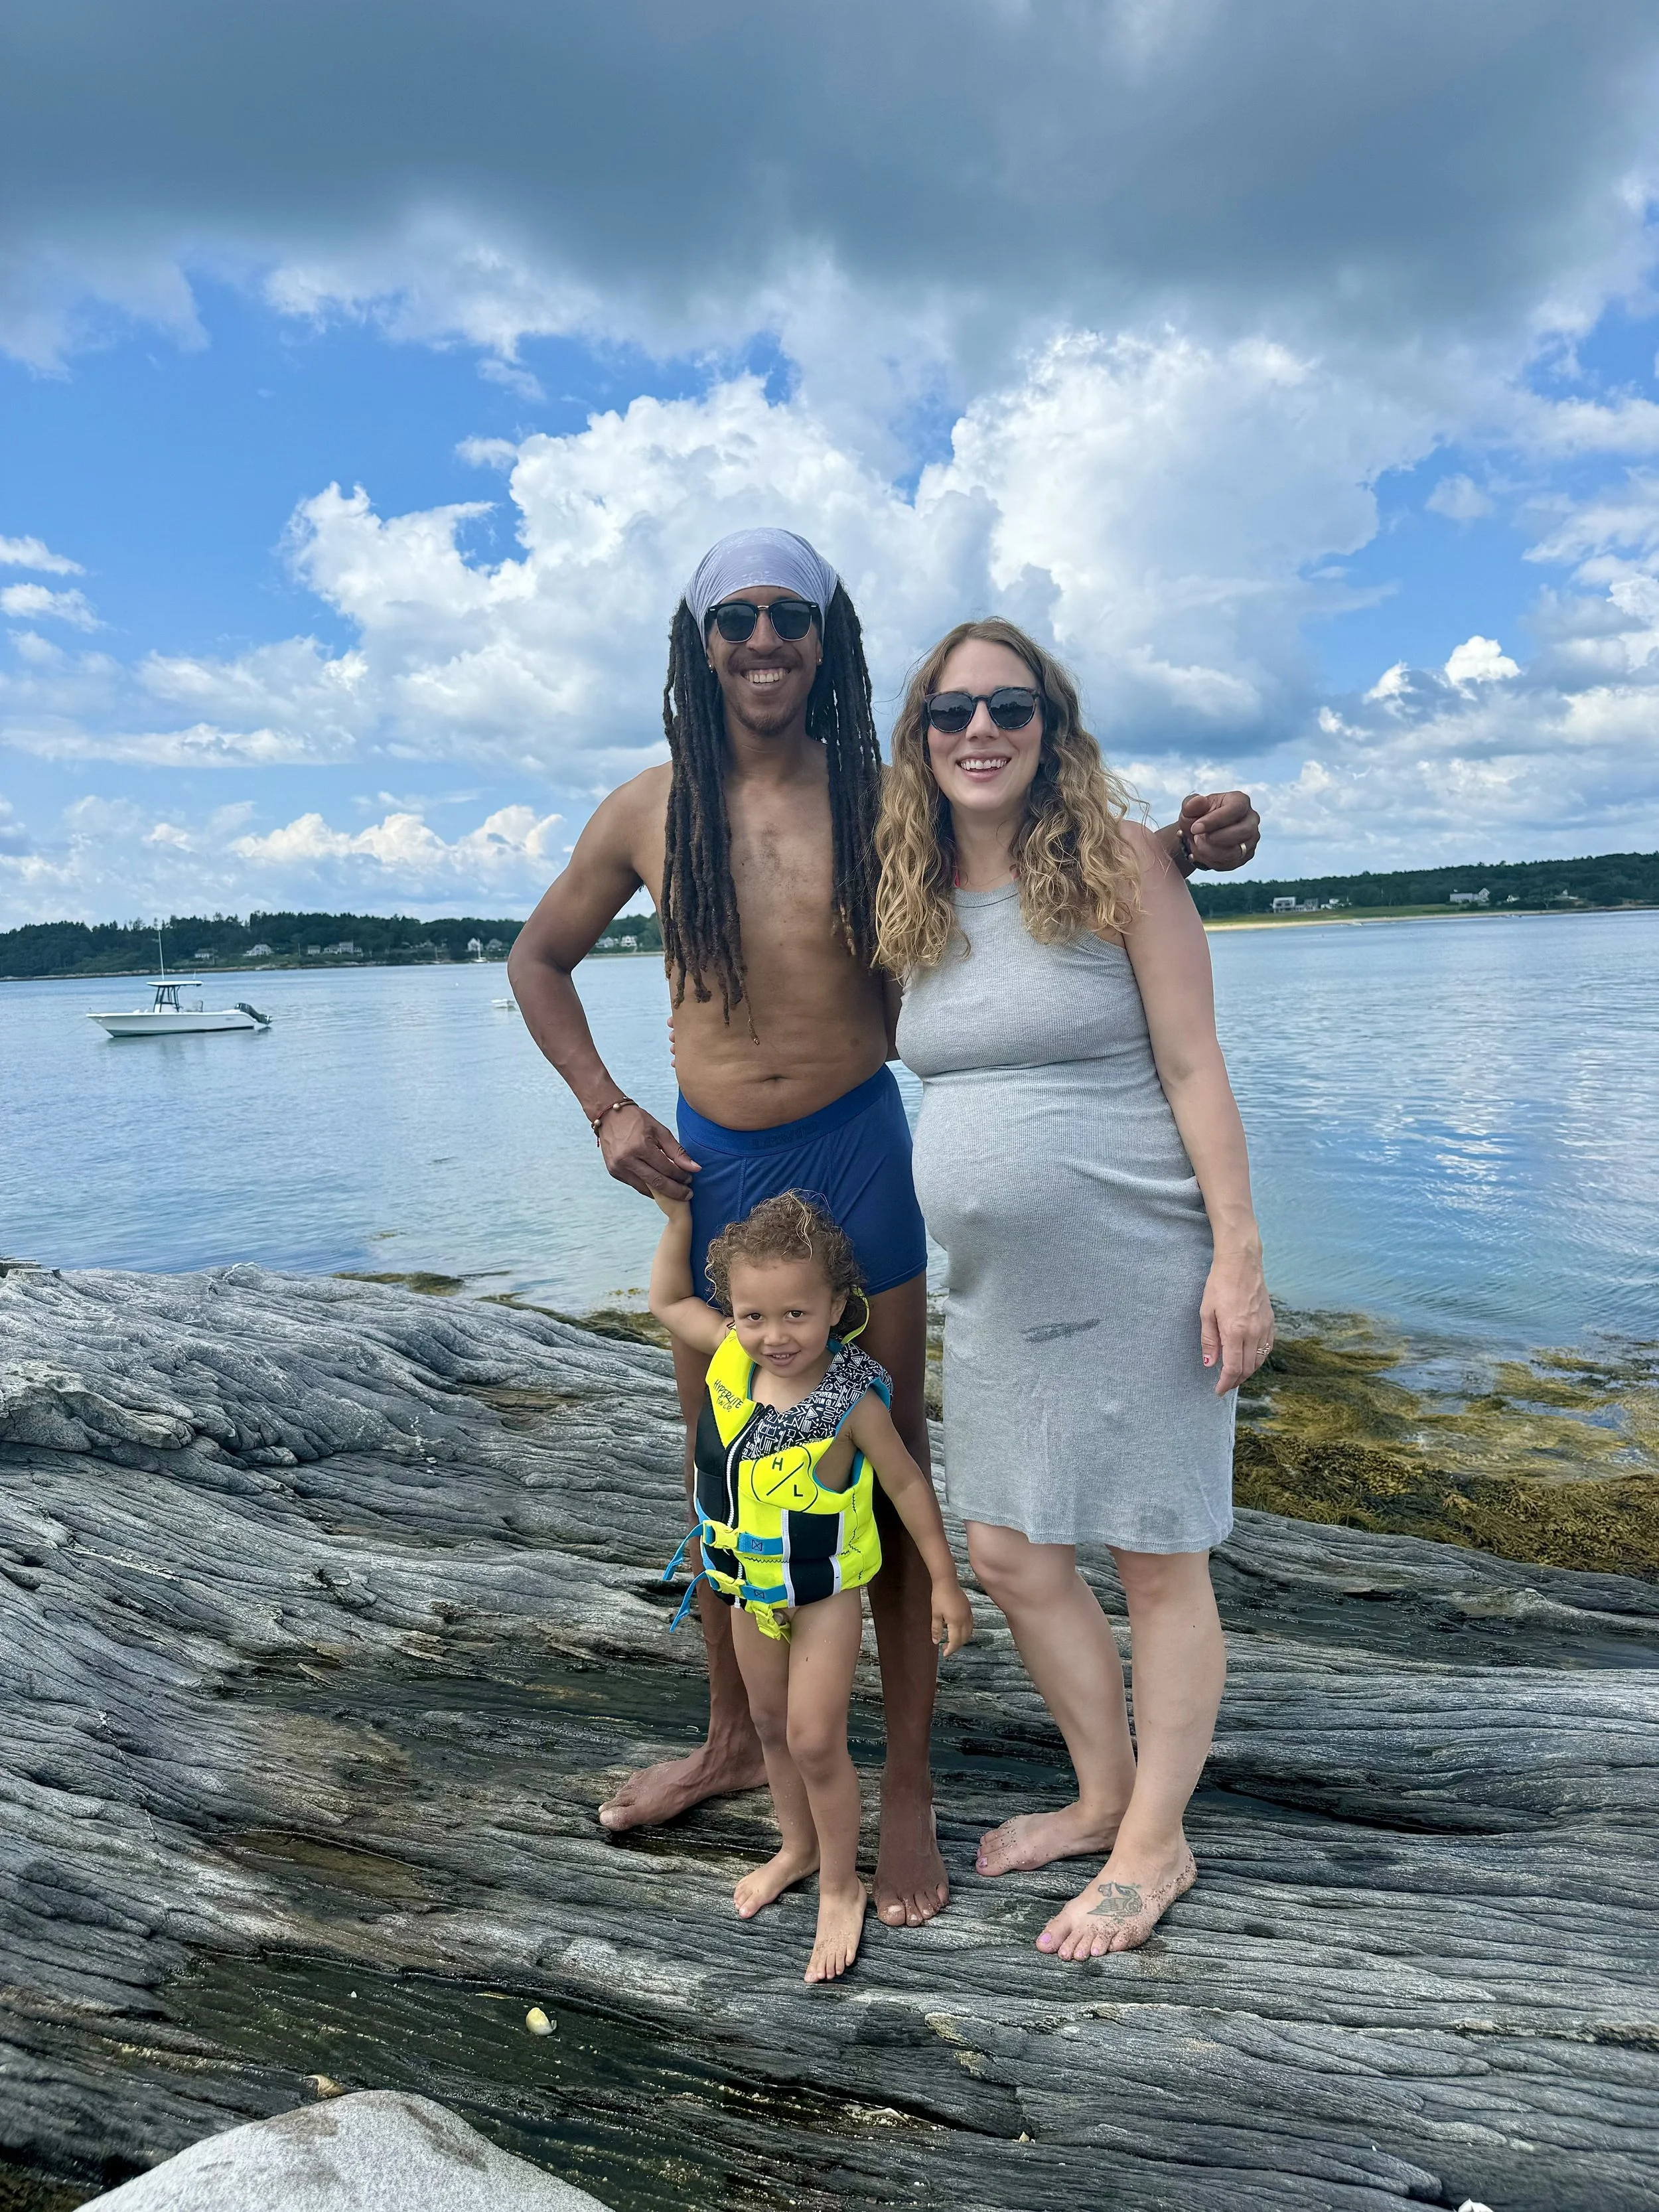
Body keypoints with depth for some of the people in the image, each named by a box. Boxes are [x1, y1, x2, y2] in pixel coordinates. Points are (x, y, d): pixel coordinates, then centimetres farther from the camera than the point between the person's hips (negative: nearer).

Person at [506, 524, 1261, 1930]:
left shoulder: (884, 798, -4)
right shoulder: (650, 812, 0)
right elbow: (539, 959, 14)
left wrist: (1180, 850, -13)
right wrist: (604, 1108, 3)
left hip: (856, 1157, -2)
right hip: (711, 1173, 3)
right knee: (720, 1477, 16)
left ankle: (909, 1789, 25)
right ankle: (736, 1741, 40)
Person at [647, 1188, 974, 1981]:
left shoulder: (850, 1398, -28)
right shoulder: (731, 1359, -16)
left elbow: (907, 1483, -15)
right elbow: (667, 1302, 2)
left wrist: (944, 1581, -9)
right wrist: (678, 1218, -10)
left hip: (825, 1589, -5)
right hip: (751, 1584, 6)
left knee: (815, 1739, 0)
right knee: (770, 1723, 21)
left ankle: (841, 1886, 25)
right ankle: (797, 1846, 46)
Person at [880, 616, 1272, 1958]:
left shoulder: (1122, 866, -7)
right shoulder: (917, 905, 8)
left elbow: (1194, 1070, -10)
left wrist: (1238, 1255, -15)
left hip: (1135, 1279, -6)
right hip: (994, 1294, 6)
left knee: (1159, 1564, 7)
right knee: (1010, 1558, 13)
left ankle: (1155, 1845, 27)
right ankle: (1105, 1792, 36)